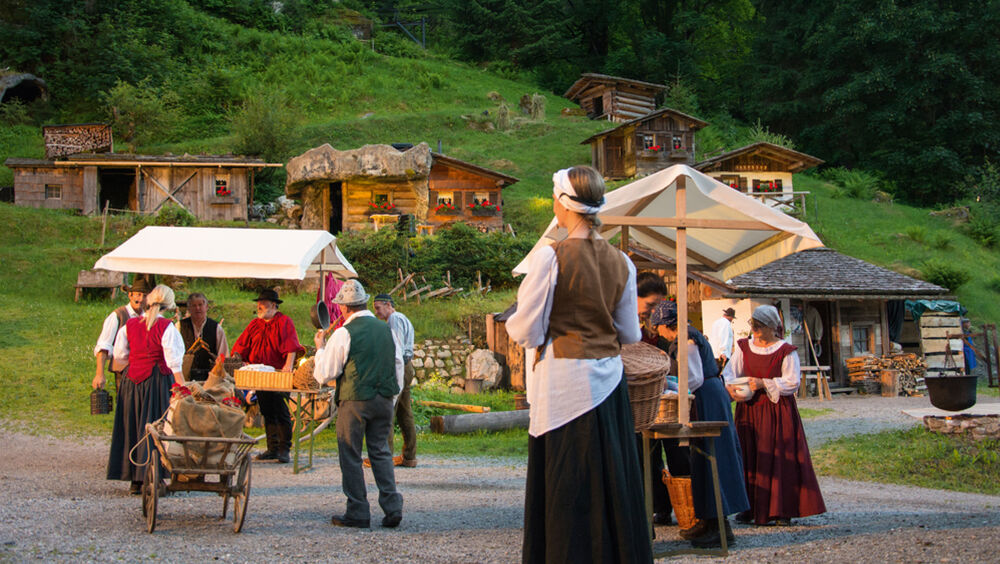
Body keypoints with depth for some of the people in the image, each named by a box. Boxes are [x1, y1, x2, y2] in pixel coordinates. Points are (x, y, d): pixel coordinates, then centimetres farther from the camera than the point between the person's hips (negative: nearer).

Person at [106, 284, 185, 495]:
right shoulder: (166, 327, -11)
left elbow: (119, 356, 8)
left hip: (132, 380, 4)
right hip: (158, 380, -4)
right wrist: (182, 386, -13)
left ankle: (135, 480, 14)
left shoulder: (129, 325, 3)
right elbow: (173, 361, -14)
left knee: (132, 427, 11)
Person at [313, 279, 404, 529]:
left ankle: (358, 513, 7)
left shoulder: (344, 333, -10)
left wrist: (320, 348, 9)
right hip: (384, 400, 5)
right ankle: (392, 508, 4)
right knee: (381, 452, 13)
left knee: (351, 455, 5)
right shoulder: (386, 329, 6)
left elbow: (323, 375, -6)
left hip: (354, 401, -5)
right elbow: (399, 366, 14)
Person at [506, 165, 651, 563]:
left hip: (565, 381, -5)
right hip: (609, 378, 5)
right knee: (614, 482, 11)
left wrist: (511, 323, 11)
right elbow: (630, 334, 10)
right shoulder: (620, 262, 3)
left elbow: (527, 331, -11)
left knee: (567, 490, 1)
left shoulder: (551, 257, -13)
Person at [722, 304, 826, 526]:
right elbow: (730, 371, 3)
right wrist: (729, 385, -19)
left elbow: (792, 383, -8)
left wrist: (764, 384, -18)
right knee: (749, 457, 3)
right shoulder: (744, 347, 9)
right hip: (749, 410, 4)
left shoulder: (786, 352, -4)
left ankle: (782, 510, -1)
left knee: (779, 459, -5)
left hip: (777, 410, -4)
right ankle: (750, 508, 9)